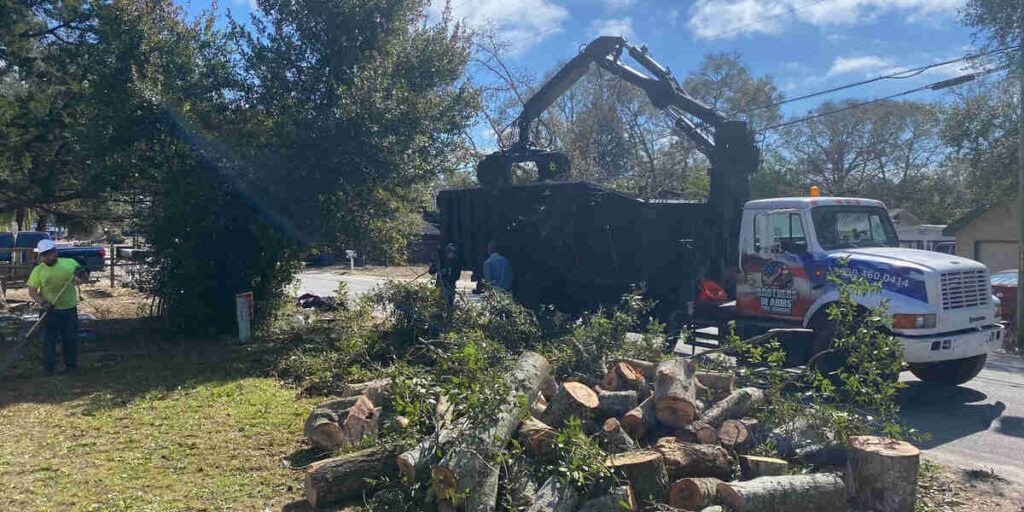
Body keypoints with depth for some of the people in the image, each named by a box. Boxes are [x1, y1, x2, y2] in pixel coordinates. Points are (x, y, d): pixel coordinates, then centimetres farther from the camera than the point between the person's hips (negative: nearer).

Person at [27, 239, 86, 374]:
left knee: (71, 338, 8)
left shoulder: (70, 263, 1)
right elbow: (32, 291, -3)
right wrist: (42, 302, -19)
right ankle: (50, 366, 16)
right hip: (50, 310, 0)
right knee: (49, 340, 5)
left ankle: (71, 364, 20)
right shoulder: (38, 270, 0)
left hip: (70, 309, 1)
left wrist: (80, 273, -11)